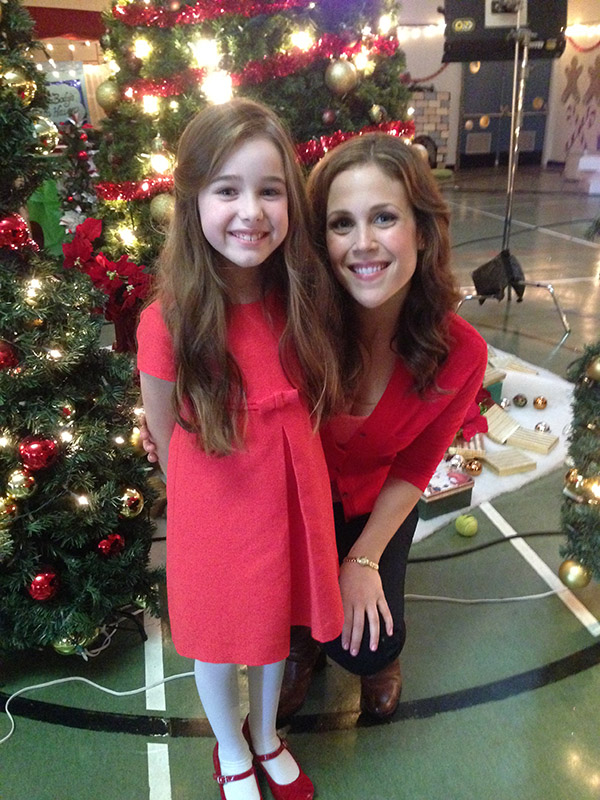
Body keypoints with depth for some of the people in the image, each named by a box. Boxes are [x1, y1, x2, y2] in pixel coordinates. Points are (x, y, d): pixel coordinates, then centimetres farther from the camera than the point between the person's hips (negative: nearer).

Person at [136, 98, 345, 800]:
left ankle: (266, 735, 56)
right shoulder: (168, 325, -23)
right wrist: (221, 488, 3)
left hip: (295, 498, 4)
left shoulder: (301, 302, -11)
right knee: (219, 642, 20)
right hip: (215, 512, -3)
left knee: (277, 623, 25)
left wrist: (286, 474, 3)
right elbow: (167, 440, -9)